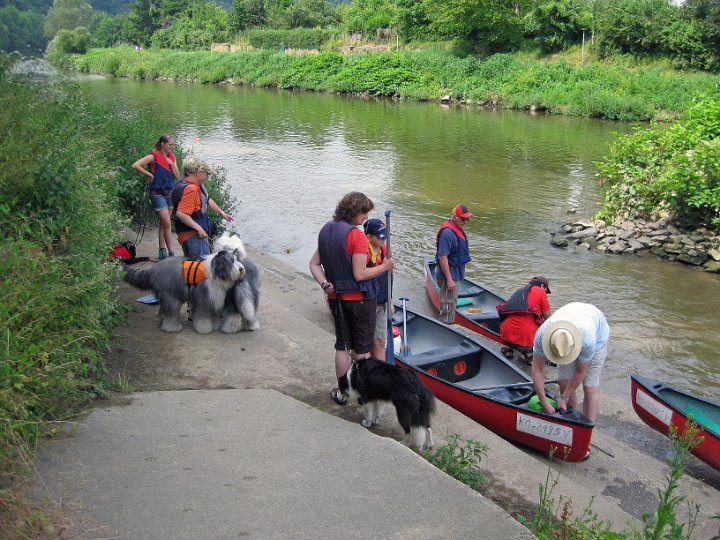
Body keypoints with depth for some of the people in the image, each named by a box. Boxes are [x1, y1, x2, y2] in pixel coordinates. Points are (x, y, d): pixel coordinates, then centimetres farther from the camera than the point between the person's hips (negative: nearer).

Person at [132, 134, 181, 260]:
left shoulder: (171, 157, 9)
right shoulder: (154, 156, -10)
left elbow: (177, 176, 6)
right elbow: (136, 165, -17)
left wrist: (172, 164, -7)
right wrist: (150, 175, -13)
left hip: (170, 193, 7)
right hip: (158, 194, -7)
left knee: (163, 223, 12)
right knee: (167, 223, -11)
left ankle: (162, 251, 19)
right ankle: (171, 253, -9)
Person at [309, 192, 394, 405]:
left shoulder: (326, 230, 4)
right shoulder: (356, 236, -20)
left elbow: (314, 264, 4)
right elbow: (360, 274, -22)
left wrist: (325, 284, -6)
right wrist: (384, 267, -10)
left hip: (337, 298, 6)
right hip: (360, 299, -6)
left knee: (342, 345, 15)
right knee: (362, 348, 8)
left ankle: (342, 391, 21)